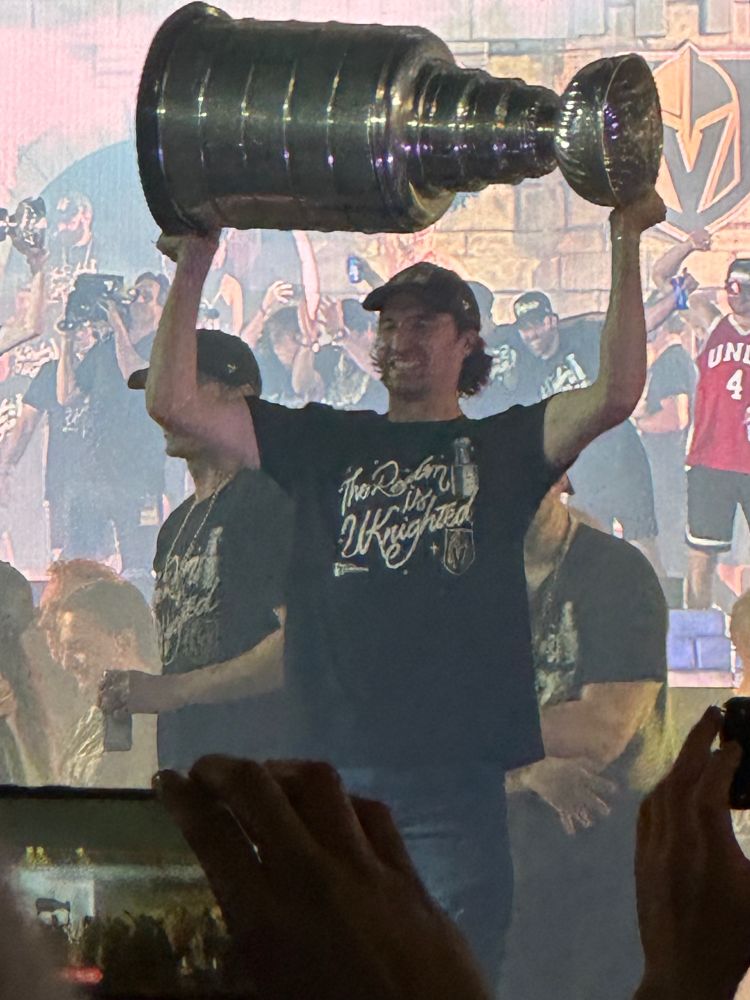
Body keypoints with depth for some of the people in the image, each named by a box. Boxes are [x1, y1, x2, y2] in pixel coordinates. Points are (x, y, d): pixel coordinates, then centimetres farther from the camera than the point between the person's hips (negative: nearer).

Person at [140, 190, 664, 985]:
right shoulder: (325, 444, 15)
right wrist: (193, 267, 5)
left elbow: (615, 395, -8)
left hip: (452, 778, -3)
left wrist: (625, 247, -12)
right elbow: (173, 402, 9)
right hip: (329, 770, 3)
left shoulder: (502, 447, 9)